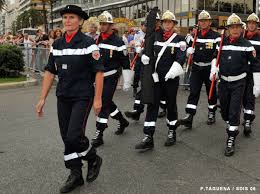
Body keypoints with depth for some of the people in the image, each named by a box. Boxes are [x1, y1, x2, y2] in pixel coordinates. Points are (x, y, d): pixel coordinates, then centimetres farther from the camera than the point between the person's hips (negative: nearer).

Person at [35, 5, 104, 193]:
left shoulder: (88, 43, -9)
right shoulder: (57, 44, 8)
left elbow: (99, 72, -10)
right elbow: (50, 72, 10)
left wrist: (98, 99, -13)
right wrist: (42, 99, 8)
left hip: (83, 97, -6)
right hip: (63, 97, 6)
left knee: (74, 136, -13)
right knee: (66, 138, 8)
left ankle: (94, 159, 17)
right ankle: (75, 175, 23)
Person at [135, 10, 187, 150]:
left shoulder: (179, 40, -1)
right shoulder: (156, 37, 10)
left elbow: (180, 58, -11)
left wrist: (172, 72, -27)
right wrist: (144, 55, -9)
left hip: (171, 78, -3)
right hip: (156, 77, 3)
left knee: (171, 105, 9)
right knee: (152, 105, -1)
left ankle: (172, 133, 28)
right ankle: (148, 138, 1)